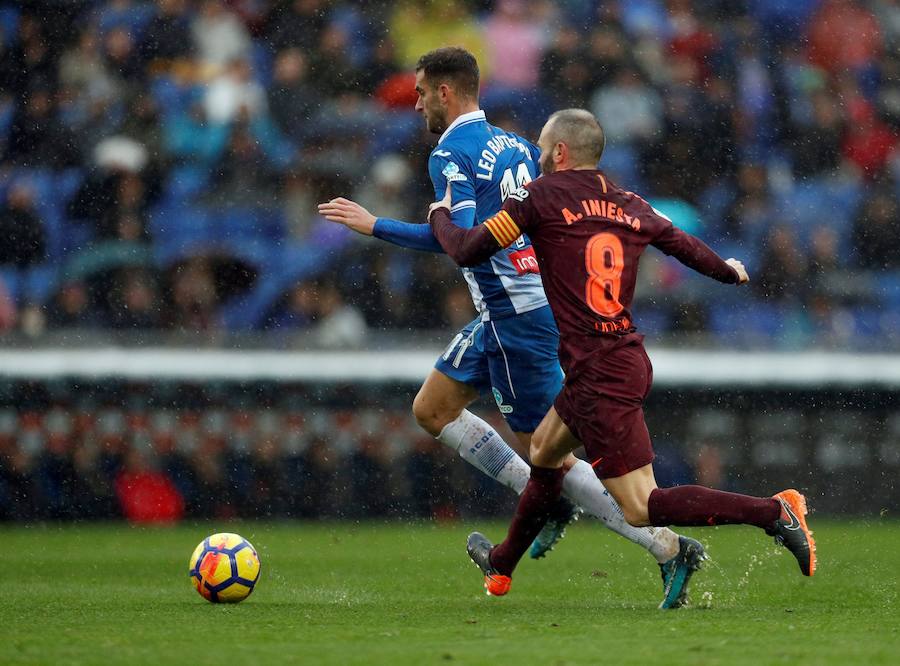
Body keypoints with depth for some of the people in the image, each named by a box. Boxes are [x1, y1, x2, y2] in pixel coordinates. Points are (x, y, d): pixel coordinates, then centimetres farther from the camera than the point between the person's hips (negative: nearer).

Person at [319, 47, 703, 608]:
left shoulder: (451, 156, -13)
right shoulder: (515, 144, 13)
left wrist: (374, 226, -20)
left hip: (516, 319, -9)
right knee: (431, 409, 17)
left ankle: (670, 548, -5)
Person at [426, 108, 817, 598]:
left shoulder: (541, 196, -7)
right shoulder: (631, 206, 9)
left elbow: (468, 252, -5)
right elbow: (686, 248, 22)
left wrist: (440, 216, 17)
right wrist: (730, 272, 44)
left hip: (597, 375, -8)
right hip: (628, 360, 8)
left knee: (640, 509, -8)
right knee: (544, 450, 29)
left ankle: (772, 511, -19)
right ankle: (501, 566, 46)